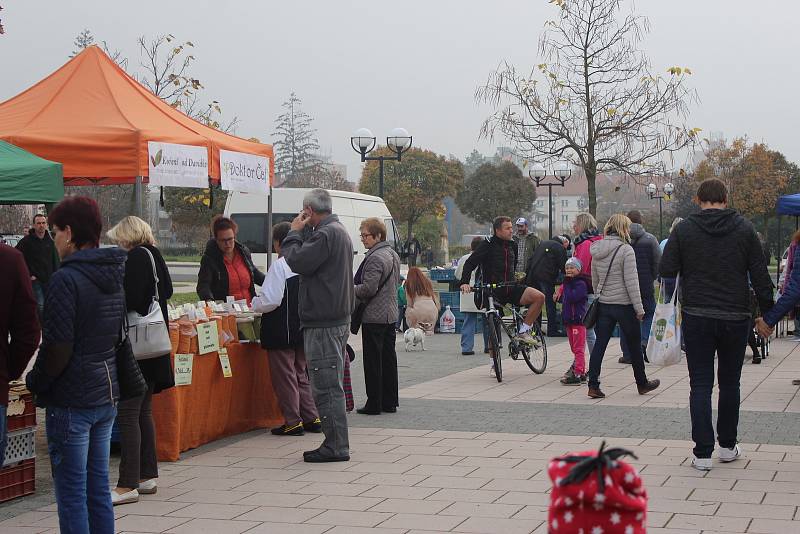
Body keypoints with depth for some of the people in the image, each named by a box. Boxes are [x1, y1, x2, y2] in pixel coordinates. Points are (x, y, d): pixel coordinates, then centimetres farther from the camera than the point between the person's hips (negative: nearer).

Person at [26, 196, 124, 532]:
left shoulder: (66, 279, -16)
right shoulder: (114, 275, 9)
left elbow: (57, 347, -20)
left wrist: (35, 382, -3)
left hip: (71, 400, -8)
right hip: (107, 394, 8)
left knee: (71, 494, 0)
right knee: (99, 489, 14)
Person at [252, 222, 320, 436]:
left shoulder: (280, 265, -17)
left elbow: (271, 300, -20)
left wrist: (254, 304, -1)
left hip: (282, 331, -7)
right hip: (303, 329, 7)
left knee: (284, 377, 2)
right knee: (301, 374, 17)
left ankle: (293, 422, 4)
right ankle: (312, 418, 18)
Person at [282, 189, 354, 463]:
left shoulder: (325, 234, -15)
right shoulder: (339, 231, 19)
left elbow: (297, 262, -20)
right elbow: (309, 261, 19)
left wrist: (294, 232, -6)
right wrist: (299, 234, 10)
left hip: (323, 324, -11)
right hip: (338, 318, 11)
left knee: (326, 386, -8)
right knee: (332, 385, 14)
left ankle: (335, 446, -6)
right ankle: (336, 444, 19)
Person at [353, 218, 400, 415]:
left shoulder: (375, 258, -18)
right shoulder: (393, 255, 13)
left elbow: (368, 288, -23)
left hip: (374, 316, -10)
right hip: (390, 315, 10)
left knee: (373, 361, -3)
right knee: (388, 359, 13)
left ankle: (374, 404, 0)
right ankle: (390, 402, 18)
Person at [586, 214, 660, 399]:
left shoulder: (597, 251, 6)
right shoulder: (626, 250, -14)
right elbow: (631, 282, -16)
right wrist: (639, 308, -11)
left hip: (603, 305, 5)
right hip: (624, 304, -5)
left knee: (599, 344, 4)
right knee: (635, 345, 10)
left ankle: (593, 385, -3)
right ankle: (642, 384, 22)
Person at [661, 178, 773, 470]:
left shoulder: (684, 230, -1)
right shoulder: (744, 229, 0)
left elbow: (666, 272, -4)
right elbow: (760, 276, -1)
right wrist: (768, 314, 6)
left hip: (696, 318, -1)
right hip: (735, 318, 1)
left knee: (700, 385, 3)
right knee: (730, 383, 15)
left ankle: (703, 452, -2)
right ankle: (728, 446, 23)